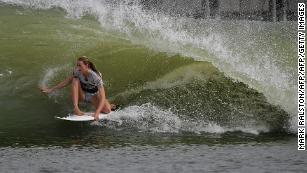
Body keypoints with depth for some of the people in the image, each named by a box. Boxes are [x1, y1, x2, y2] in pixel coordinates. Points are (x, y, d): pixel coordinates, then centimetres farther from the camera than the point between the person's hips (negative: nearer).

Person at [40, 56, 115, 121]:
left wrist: (97, 113, -49)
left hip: (94, 96, -3)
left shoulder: (95, 77, -32)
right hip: (82, 95, 3)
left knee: (106, 110, -29)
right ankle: (76, 108, -35)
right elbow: (67, 81, -5)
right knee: (75, 80, -26)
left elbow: (102, 96, -37)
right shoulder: (77, 72, -20)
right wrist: (51, 89, -9)